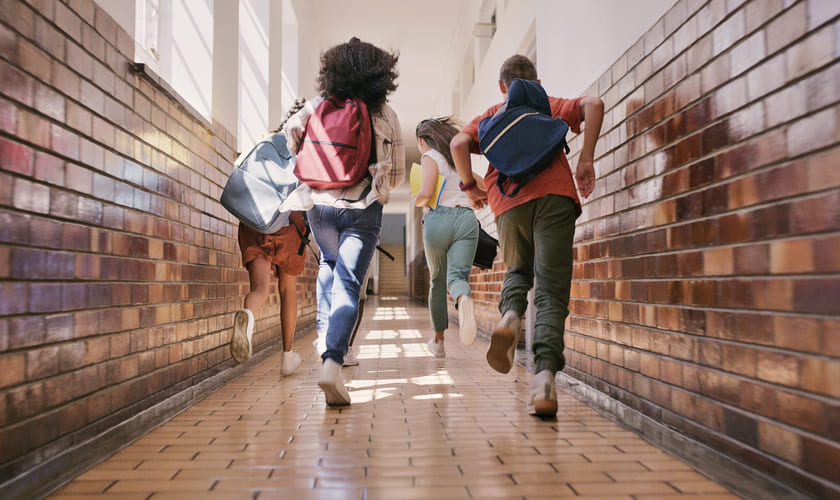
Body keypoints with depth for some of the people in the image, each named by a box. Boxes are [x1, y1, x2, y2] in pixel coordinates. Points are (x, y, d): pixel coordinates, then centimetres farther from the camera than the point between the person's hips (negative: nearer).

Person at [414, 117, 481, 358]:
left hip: (440, 217, -4)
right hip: (467, 218, 4)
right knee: (458, 275, -8)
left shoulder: (430, 157, 4)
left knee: (437, 281, 11)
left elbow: (426, 193, -9)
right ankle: (464, 299, -46)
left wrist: (417, 201, 11)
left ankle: (438, 340, 20)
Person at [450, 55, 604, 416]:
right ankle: (545, 371, -23)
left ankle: (510, 316, -7)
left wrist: (470, 187, 15)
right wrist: (586, 161, 3)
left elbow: (459, 143, 5)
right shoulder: (552, 106, 25)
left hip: (508, 201, 1)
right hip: (554, 196, -1)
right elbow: (593, 104, 5)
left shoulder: (490, 116, 25)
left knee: (518, 271, 25)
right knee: (551, 290, -5)